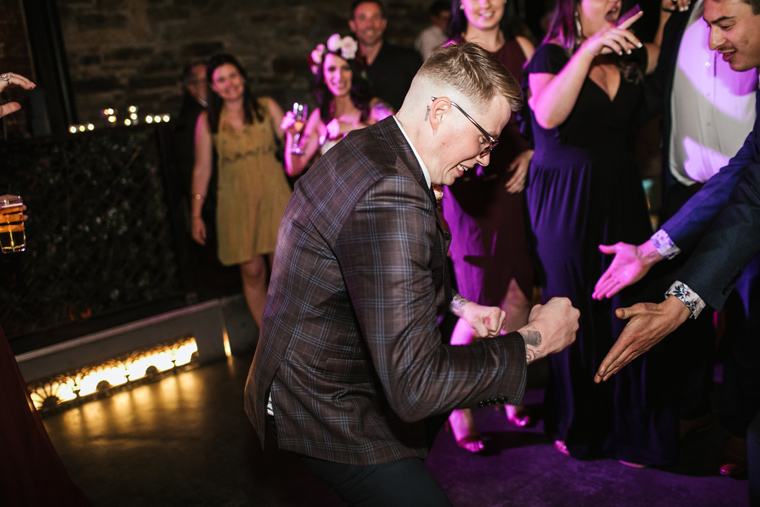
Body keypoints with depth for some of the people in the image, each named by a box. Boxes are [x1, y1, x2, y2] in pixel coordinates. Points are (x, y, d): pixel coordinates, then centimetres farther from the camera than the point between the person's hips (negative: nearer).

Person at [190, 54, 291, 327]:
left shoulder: (267, 107, 5)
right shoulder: (207, 121, 3)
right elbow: (201, 168, 6)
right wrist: (196, 214, 6)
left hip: (273, 195, 0)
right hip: (237, 201, 0)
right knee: (252, 271, 0)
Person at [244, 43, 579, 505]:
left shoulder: (369, 147, 0)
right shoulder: (389, 197, -32)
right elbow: (415, 387, -34)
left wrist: (457, 305, 8)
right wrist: (534, 340, -22)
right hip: (330, 412, -10)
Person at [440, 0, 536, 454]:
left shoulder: (522, 48, 10)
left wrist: (530, 153, -2)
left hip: (516, 183, 4)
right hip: (471, 189, -4)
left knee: (518, 296, 6)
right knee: (483, 305, -4)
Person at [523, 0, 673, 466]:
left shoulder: (632, 54, 11)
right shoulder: (552, 55, -3)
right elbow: (548, 114, -20)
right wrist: (588, 50, -26)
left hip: (621, 196, 4)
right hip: (566, 200, -4)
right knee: (574, 314, 6)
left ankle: (630, 431, 20)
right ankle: (577, 427, 25)